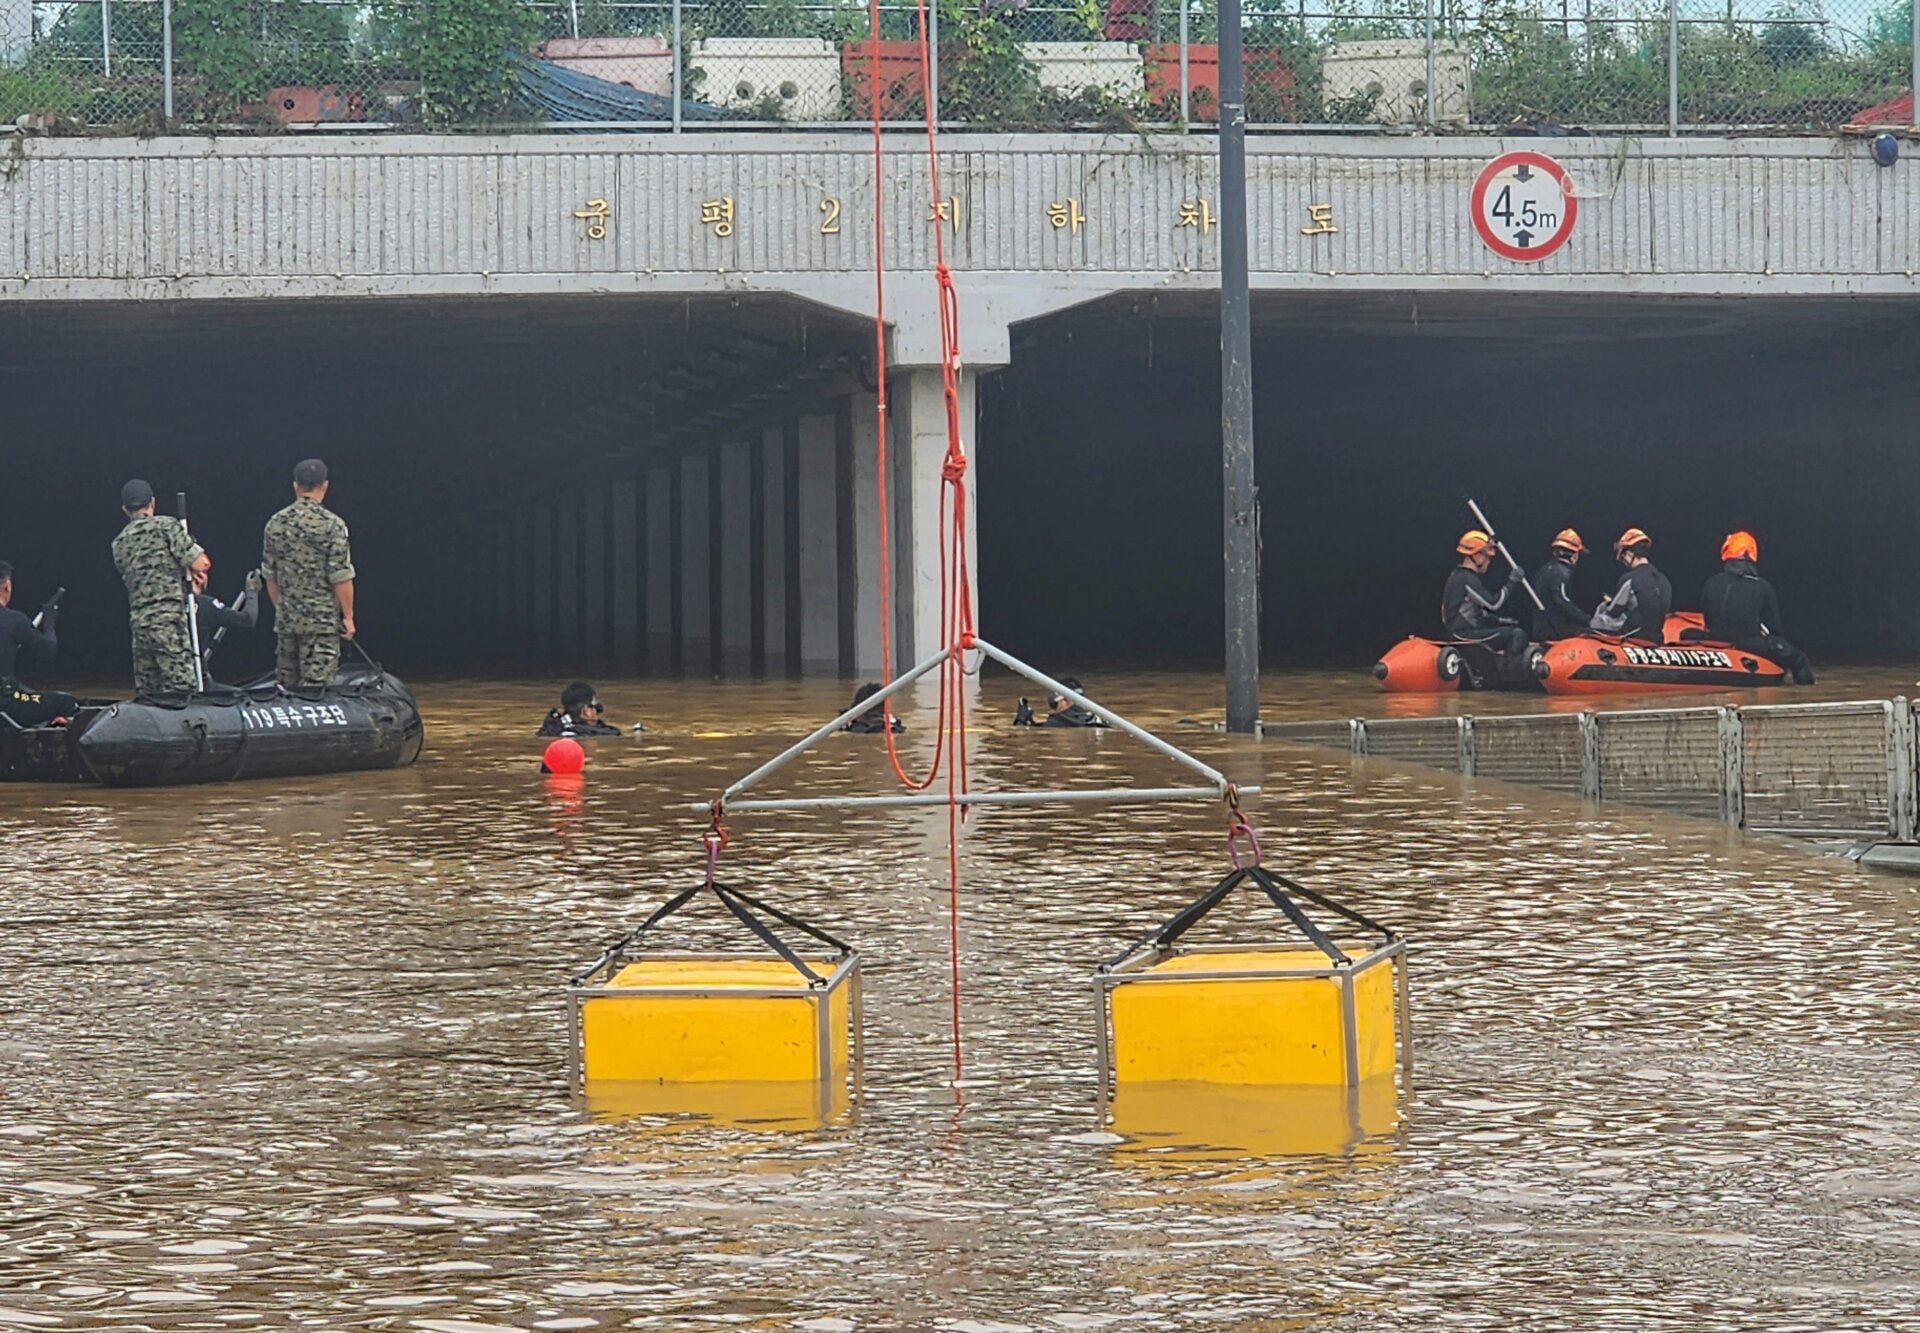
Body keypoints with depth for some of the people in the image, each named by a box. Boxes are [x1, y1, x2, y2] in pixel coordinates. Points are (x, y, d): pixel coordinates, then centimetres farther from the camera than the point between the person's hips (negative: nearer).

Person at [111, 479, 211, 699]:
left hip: (138, 622, 6)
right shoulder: (166, 526, -2)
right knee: (182, 689, -11)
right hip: (169, 619, -6)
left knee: (147, 694, 8)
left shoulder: (119, 543, 16)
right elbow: (201, 564, -8)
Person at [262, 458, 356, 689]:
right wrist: (348, 616, -3)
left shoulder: (276, 523, 5)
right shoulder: (332, 525, -11)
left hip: (285, 619, 5)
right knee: (317, 686, -6)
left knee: (285, 685, 11)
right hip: (322, 619, -5)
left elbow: (269, 575, 11)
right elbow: (341, 577, -12)